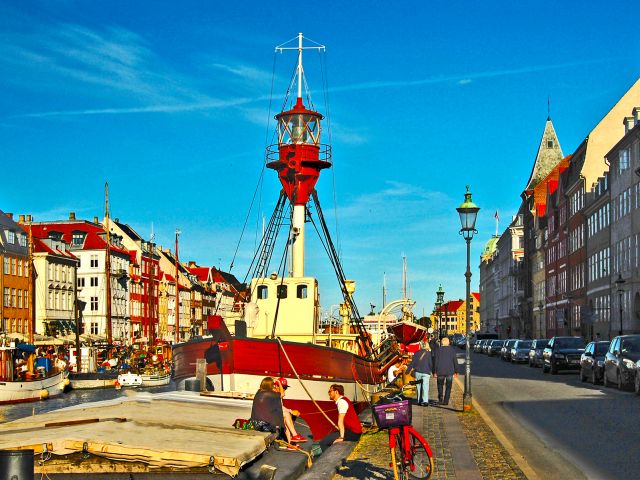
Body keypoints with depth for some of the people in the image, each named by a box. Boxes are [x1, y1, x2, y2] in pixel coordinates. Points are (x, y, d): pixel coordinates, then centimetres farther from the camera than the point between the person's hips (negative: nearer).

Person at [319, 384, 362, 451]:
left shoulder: (341, 402, -12)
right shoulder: (342, 401, 18)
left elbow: (340, 421, -19)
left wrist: (342, 437, -23)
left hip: (353, 433, -10)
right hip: (354, 431, 10)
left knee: (323, 443, -14)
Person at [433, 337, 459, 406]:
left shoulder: (439, 350, -3)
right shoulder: (452, 350, 0)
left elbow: (436, 361, -5)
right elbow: (455, 361, 0)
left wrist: (434, 372, -1)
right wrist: (456, 371, 7)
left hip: (440, 371, 0)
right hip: (450, 371, 0)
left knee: (440, 385, 17)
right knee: (448, 387, 8)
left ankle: (440, 397, -4)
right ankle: (446, 401, 3)